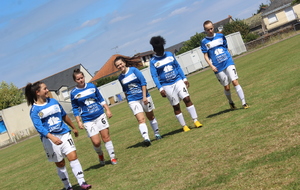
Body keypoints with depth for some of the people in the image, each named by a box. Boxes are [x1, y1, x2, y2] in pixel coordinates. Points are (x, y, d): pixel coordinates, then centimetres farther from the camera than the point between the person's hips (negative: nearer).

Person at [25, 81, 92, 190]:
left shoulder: (54, 102, 7)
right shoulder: (34, 110, -8)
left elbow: (64, 116, 20)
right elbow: (39, 128, -18)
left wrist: (73, 128, 29)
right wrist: (52, 138, -32)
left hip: (64, 134, 3)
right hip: (49, 139, -3)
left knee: (73, 157, -11)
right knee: (60, 164, 5)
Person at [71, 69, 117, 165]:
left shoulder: (92, 86, 2)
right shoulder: (74, 93, -4)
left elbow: (100, 99, 12)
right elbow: (75, 108, 3)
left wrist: (108, 110, 8)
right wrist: (79, 121, -2)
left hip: (100, 115, 2)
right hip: (88, 120, -2)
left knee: (106, 137, 1)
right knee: (96, 142, -7)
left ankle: (112, 157, 14)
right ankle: (100, 155, 23)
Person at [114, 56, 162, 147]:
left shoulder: (133, 70, -8)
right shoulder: (120, 77, 2)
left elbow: (143, 82, -10)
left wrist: (144, 97, -14)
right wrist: (128, 100, 16)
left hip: (144, 97, -1)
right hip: (133, 101, 1)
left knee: (151, 117, 15)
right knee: (141, 119, -16)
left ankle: (157, 134, 34)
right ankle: (146, 138, -25)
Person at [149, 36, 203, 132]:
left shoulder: (169, 54, 6)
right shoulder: (153, 61, -4)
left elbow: (178, 67, 12)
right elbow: (154, 76, -7)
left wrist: (184, 79, 9)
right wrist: (160, 89, -17)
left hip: (178, 81, 2)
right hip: (167, 86, -2)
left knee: (187, 99, -10)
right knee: (176, 106, 1)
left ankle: (196, 120, -6)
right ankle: (184, 126, 10)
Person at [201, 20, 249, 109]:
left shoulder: (220, 36, 7)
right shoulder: (204, 42, 0)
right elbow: (206, 56, 0)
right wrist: (211, 66, -12)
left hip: (228, 62, 1)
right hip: (218, 67, -1)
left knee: (235, 82, -12)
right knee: (226, 87, 4)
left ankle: (244, 103, -10)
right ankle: (231, 102, 31)